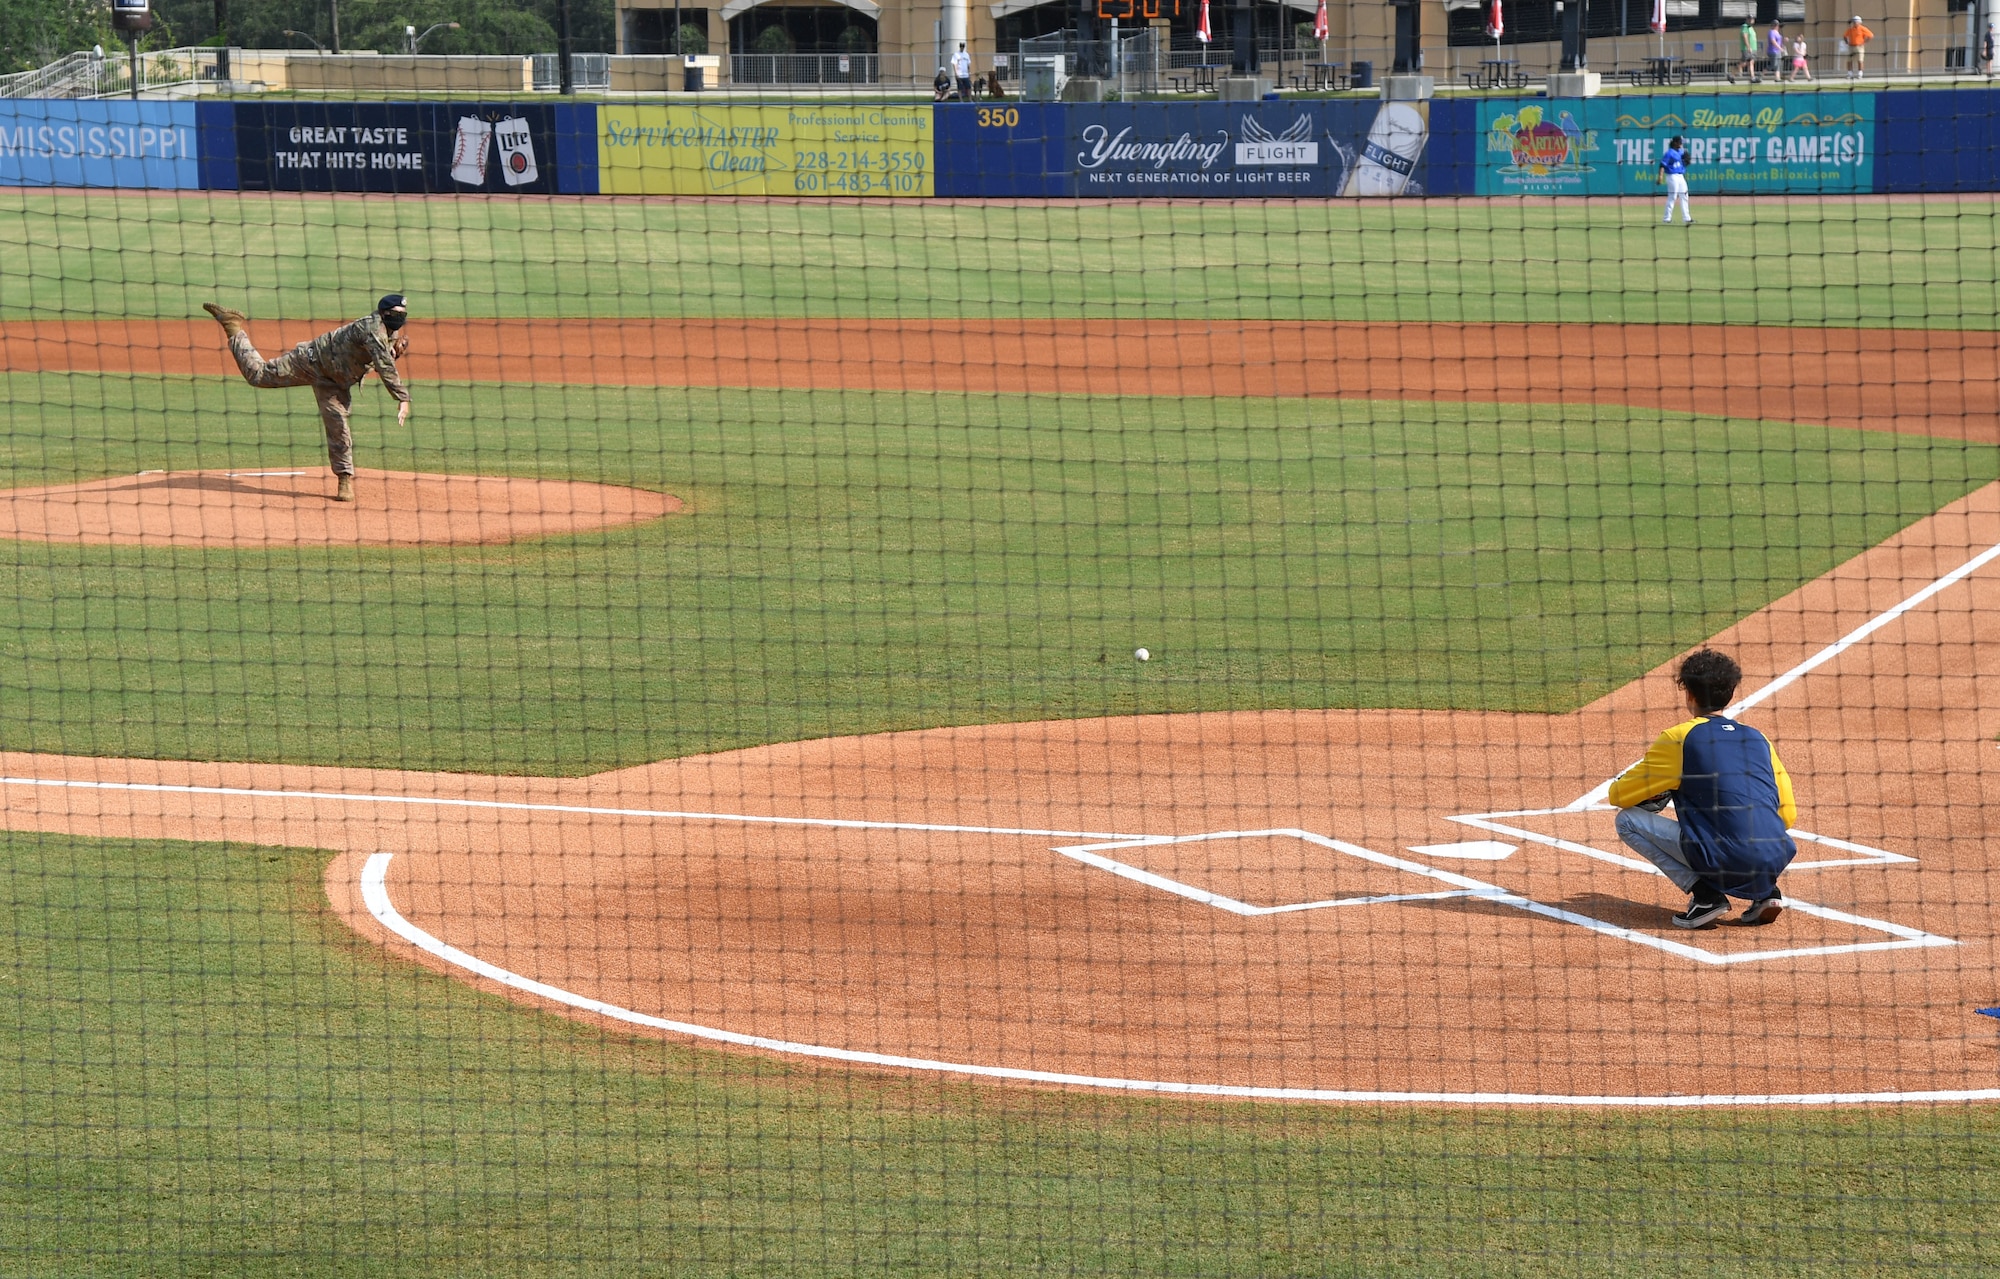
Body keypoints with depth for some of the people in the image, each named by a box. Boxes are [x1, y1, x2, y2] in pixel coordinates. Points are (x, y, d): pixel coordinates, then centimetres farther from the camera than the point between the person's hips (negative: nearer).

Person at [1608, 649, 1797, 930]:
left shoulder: (1679, 739, 2)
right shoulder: (1758, 739, 17)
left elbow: (1617, 795, 6)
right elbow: (1788, 815, 21)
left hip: (1725, 863, -6)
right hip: (1776, 862, 6)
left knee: (1628, 820, 8)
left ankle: (1705, 894, -2)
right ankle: (1765, 892, 14)